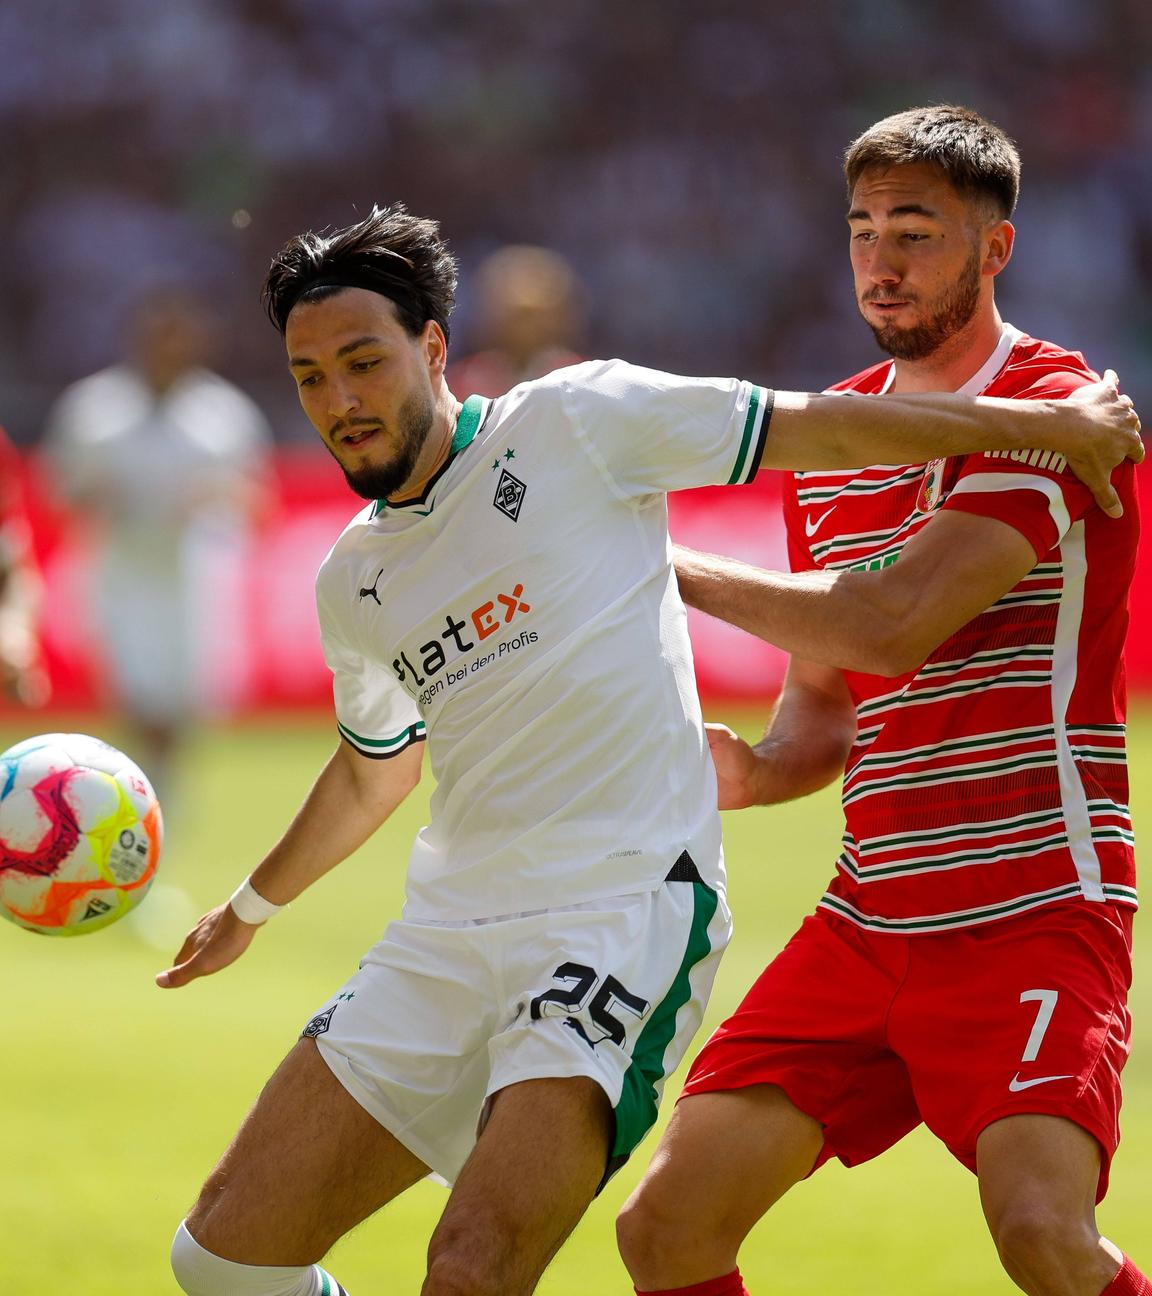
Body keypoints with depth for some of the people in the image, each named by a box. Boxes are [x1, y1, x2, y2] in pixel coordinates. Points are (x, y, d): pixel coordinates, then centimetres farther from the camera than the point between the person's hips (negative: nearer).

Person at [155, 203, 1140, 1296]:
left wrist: (1056, 422, 6)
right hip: (448, 935, 6)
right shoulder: (352, 583, 14)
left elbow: (822, 429, 3)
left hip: (626, 908, -6)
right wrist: (253, 906, 46)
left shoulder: (573, 422, -3)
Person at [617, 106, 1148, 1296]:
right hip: (867, 920, 7)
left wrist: (687, 573, -8)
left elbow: (895, 624, -20)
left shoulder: (1048, 408, -10)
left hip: (1032, 909, -7)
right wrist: (755, 771, -2)